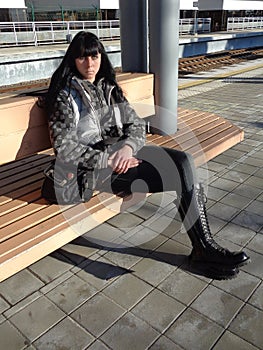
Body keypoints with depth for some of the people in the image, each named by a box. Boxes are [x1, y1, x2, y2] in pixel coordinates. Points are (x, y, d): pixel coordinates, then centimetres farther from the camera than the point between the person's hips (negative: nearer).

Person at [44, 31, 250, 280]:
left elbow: (136, 124, 9)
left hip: (123, 152, 6)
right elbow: (64, 148, -12)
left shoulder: (108, 88, 16)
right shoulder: (65, 96, -2)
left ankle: (204, 246, -18)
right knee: (184, 177, -22)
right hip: (95, 166, -6)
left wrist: (128, 146, -14)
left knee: (183, 161, -21)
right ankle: (203, 250, -10)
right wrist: (109, 159, -19)